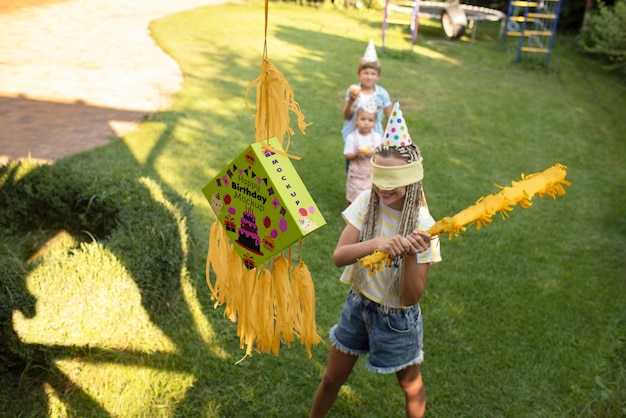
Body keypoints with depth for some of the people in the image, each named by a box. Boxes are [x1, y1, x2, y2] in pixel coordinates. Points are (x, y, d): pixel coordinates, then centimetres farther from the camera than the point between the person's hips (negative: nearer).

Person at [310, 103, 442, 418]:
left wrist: (411, 256, -40)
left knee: (411, 388, 20)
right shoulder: (367, 202, -14)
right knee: (331, 379, 20)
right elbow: (338, 256, -24)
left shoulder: (422, 225, -24)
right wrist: (375, 243, -41)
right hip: (358, 304, 3)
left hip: (396, 318, -3)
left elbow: (411, 298, -23)